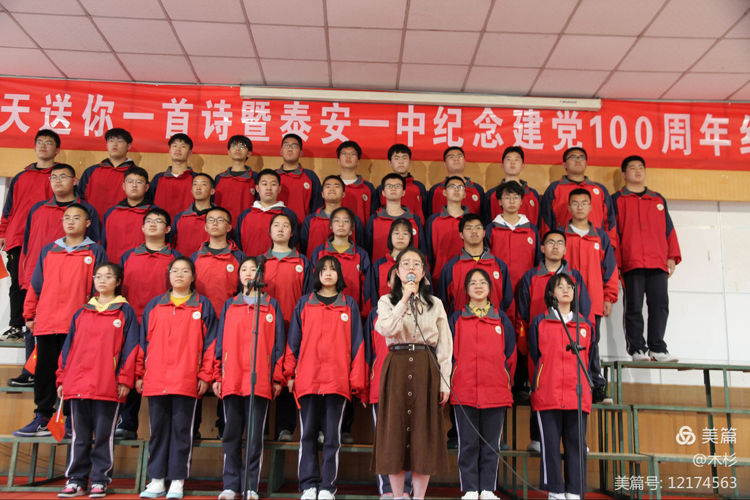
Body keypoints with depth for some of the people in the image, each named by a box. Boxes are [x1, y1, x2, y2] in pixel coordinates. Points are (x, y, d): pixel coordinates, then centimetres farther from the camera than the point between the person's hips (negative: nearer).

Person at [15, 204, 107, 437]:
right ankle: (42, 419, 17)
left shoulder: (95, 252, 5)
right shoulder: (48, 251, 15)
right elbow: (35, 285, 16)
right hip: (46, 324, 4)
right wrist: (29, 314, 12)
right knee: (44, 371, 8)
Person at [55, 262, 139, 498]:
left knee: (103, 435, 2)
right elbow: (68, 347, 16)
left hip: (109, 386, -3)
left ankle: (100, 481, 11)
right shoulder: (81, 314, 15)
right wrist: (62, 378, 10)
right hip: (77, 384, 3)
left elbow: (130, 346, -1)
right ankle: (76, 480, 16)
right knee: (80, 435, 8)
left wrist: (125, 379, -8)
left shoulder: (125, 311, 4)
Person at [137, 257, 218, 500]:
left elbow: (210, 342, 2)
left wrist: (205, 375, -3)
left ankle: (177, 481, 10)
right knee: (158, 429, 8)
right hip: (155, 379, 3)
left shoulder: (203, 305, 6)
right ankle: (157, 480, 17)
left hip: (186, 380, -3)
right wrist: (140, 374, 8)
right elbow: (143, 341, 13)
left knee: (181, 429, 1)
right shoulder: (154, 305, 13)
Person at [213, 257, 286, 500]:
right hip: (231, 379, 2)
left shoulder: (271, 305, 9)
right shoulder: (229, 305, 15)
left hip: (260, 380, -2)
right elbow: (220, 341, 13)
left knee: (255, 434, 0)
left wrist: (277, 378, -1)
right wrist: (217, 375, 6)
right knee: (231, 433, 5)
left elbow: (279, 342, 5)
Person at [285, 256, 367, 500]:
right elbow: (293, 342, 11)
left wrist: (357, 380, 0)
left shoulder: (349, 305, 9)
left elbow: (357, 343, 6)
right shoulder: (304, 304, 11)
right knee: (308, 434, 5)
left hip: (338, 381, -1)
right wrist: (290, 374, 6)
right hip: (307, 379, 1)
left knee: (332, 436, 4)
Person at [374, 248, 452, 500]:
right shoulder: (387, 301, 8)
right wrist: (405, 299, -15)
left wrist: (444, 382, -1)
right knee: (395, 426, 0)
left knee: (424, 430, 1)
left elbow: (445, 347, 7)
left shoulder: (435, 304, 11)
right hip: (397, 368, -1)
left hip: (426, 370, 1)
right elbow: (385, 329, -13)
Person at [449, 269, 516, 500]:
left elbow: (510, 355, 13)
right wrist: (451, 382, 2)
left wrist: (507, 382, 9)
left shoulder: (501, 319, 10)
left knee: (491, 444, 5)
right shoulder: (457, 319, 8)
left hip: (496, 391, 1)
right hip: (464, 391, -1)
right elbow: (450, 353, 8)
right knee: (468, 444, 2)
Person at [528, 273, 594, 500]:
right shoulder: (539, 323, 7)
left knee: (576, 444, 3)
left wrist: (591, 388, 14)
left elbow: (588, 360, 18)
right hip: (548, 396, -2)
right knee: (551, 444, 0)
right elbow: (534, 359, 9)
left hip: (578, 395, 2)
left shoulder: (585, 325, 14)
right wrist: (539, 386, 8)